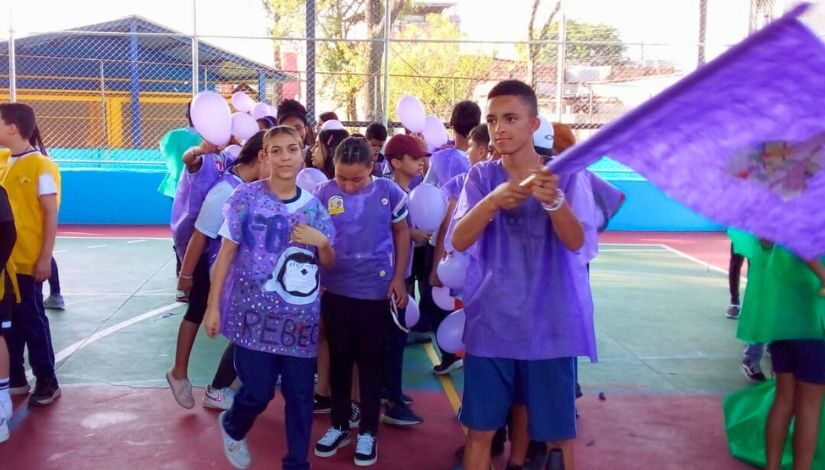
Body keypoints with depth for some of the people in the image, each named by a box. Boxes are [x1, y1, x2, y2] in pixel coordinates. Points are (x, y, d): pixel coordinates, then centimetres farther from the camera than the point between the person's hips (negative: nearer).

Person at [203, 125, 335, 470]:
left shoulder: (312, 205, 5)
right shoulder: (246, 197, -4)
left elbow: (328, 261, 13)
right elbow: (226, 252, -2)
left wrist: (322, 241, -9)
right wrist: (213, 306, -4)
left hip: (300, 318, 3)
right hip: (256, 314, -3)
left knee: (300, 395, 6)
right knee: (258, 392, 0)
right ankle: (232, 427, 34)